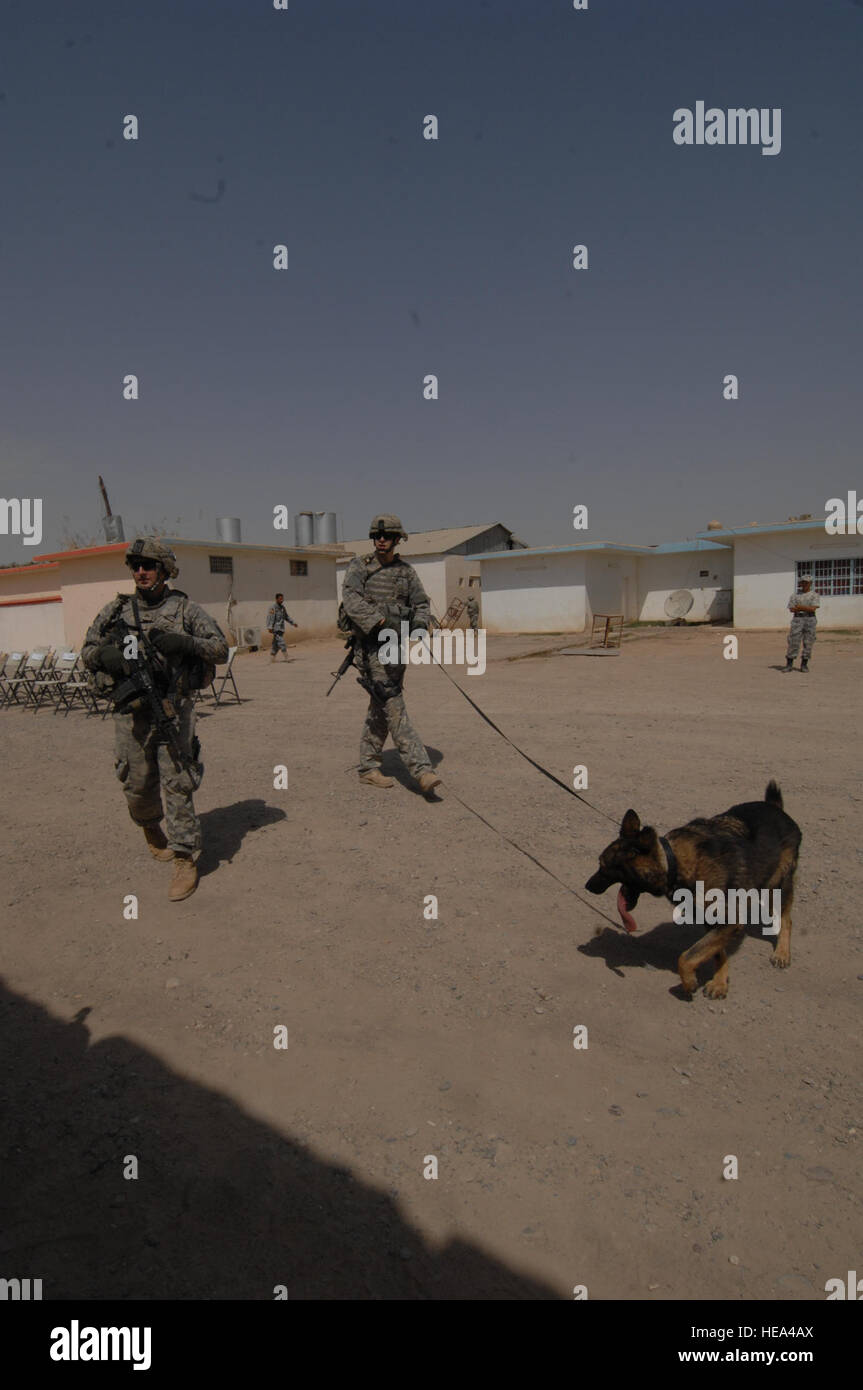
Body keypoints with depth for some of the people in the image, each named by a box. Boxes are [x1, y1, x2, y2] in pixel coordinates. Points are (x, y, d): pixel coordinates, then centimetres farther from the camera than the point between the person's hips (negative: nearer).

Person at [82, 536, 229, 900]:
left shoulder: (184, 608, 2)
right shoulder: (116, 610, 8)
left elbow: (220, 649, 1)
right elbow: (87, 649, 16)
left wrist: (185, 642, -18)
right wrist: (103, 654, -9)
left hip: (174, 707, -3)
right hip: (131, 710, 3)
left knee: (177, 783, -6)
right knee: (137, 784, 11)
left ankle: (186, 861, 1)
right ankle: (150, 828, 43)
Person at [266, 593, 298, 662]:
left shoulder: (283, 607, 16)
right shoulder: (273, 608, -9)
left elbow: (287, 617, 25)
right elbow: (270, 618, -15)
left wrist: (293, 623, 18)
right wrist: (269, 627, -23)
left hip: (281, 629, 8)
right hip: (276, 628, -8)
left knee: (276, 644, 10)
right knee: (281, 642, -13)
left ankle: (272, 657, 16)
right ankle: (286, 657, -16)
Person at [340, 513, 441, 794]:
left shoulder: (406, 571, 12)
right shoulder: (360, 565, 0)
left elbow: (421, 603, 10)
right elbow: (351, 599, -13)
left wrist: (420, 622, -13)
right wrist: (379, 621, -26)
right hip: (370, 643, -5)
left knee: (381, 709, 12)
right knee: (394, 708, -12)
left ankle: (368, 767, 24)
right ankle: (421, 770, -16)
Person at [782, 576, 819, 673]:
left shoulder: (814, 596, 7)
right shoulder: (794, 595, 10)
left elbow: (813, 609, -8)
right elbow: (792, 609, 0)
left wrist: (800, 607, -8)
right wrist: (807, 608, -7)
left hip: (810, 620, 0)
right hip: (797, 619, 0)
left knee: (808, 643, 0)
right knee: (793, 642, -5)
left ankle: (804, 665, 7)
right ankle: (789, 664, -2)